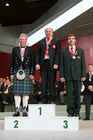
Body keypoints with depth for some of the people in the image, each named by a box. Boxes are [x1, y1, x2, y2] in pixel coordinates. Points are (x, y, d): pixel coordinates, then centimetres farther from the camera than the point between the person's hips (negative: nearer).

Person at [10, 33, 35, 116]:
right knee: (17, 92, -1)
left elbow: (33, 62, 4)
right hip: (17, 72, 2)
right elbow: (12, 62, 11)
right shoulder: (15, 49, 14)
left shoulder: (30, 50, 9)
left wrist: (31, 73, -5)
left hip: (27, 71, -1)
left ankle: (25, 110, 1)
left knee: (26, 91, -3)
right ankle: (17, 110, 2)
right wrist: (11, 73, 2)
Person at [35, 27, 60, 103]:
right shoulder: (41, 42, 18)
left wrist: (56, 64, -11)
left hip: (51, 65, -3)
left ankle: (52, 100, 3)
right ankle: (44, 100, 8)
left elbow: (57, 54, 1)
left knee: (52, 83, -3)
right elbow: (38, 54, 13)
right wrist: (37, 63, 0)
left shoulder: (56, 42, 10)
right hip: (43, 64, 3)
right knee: (43, 83, 3)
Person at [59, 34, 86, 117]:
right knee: (69, 94, -3)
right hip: (68, 76, 0)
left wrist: (83, 75, -1)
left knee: (77, 94, 2)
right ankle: (70, 112, 4)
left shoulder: (80, 51, 12)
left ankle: (77, 112, 11)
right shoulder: (63, 51, 11)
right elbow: (61, 65, 7)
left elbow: (83, 63, 7)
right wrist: (61, 76, -3)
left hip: (77, 76, 0)